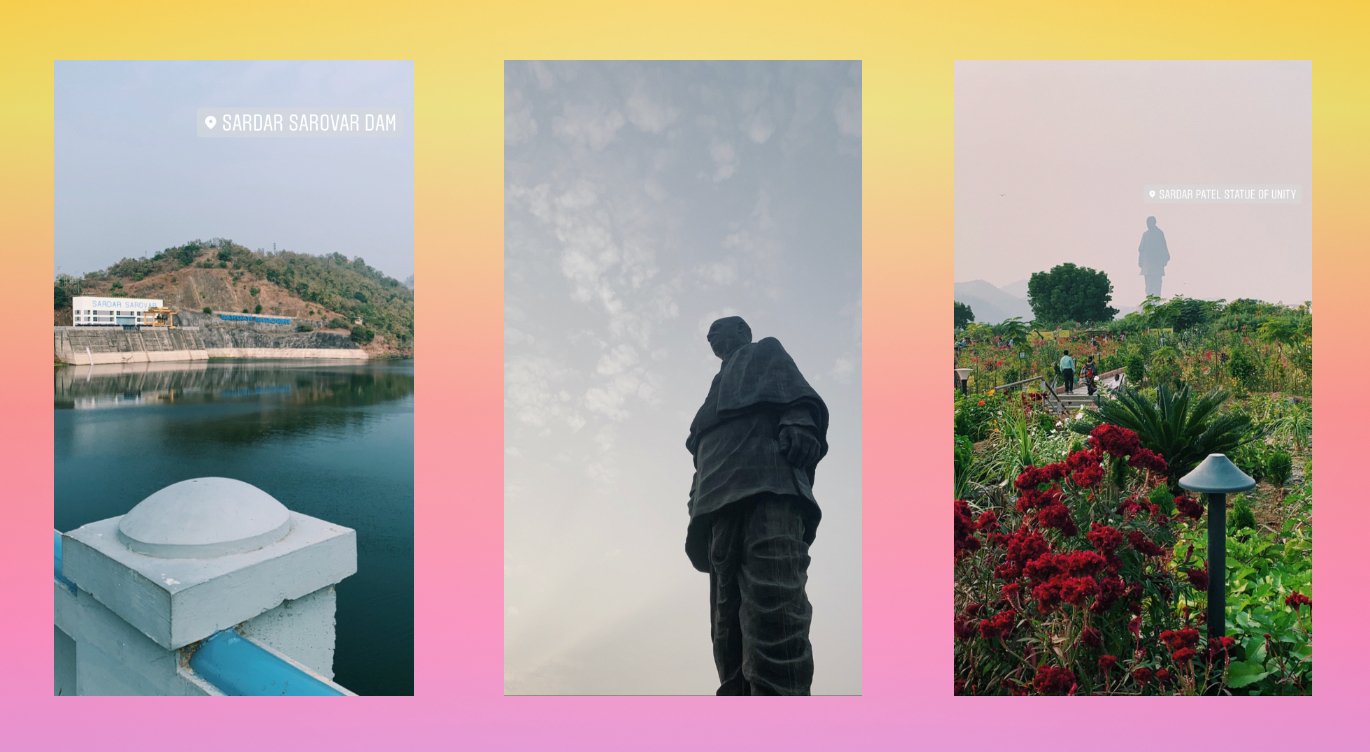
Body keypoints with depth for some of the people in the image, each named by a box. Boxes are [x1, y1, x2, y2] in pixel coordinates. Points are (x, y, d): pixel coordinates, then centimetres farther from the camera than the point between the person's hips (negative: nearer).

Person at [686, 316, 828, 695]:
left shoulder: (766, 352, 25)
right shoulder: (723, 383, 42)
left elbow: (797, 392, 3)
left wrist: (800, 422, -20)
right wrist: (699, 508, 17)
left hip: (767, 481, -8)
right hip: (725, 497, 8)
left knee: (771, 603, -25)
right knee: (728, 620, -6)